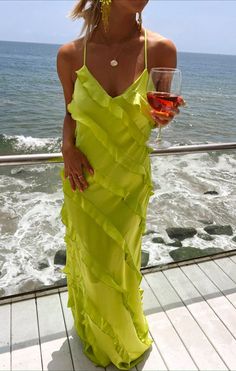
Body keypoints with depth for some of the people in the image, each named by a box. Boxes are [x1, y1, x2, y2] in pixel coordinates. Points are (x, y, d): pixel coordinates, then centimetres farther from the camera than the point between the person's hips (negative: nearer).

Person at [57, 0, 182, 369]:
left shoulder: (161, 50, -10)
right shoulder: (70, 54, -8)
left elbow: (156, 118, 3)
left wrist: (162, 117, -20)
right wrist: (68, 147, -11)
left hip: (130, 180, 0)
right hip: (83, 179, 1)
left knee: (119, 264, 15)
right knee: (89, 260, 17)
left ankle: (126, 339, 52)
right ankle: (95, 332, 52)